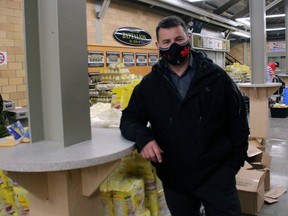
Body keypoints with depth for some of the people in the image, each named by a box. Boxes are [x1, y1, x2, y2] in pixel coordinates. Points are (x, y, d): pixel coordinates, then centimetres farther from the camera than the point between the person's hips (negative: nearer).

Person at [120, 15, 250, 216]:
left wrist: (236, 160, 0)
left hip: (216, 174, -2)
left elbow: (238, 119, 2)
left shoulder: (216, 76, -4)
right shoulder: (149, 84, 0)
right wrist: (142, 137, -20)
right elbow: (130, 119, 2)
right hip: (173, 179, 2)